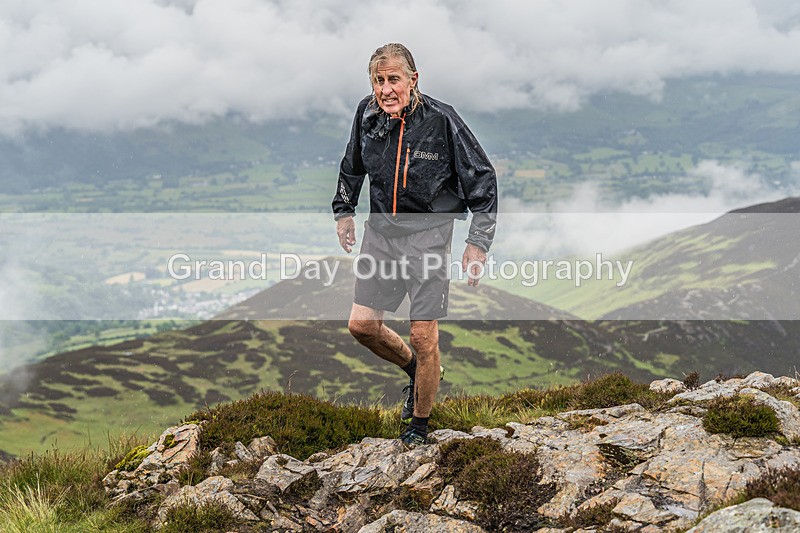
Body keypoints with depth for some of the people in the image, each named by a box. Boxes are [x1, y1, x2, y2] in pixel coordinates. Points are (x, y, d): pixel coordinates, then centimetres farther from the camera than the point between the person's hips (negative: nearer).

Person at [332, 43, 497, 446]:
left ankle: (420, 424, 19)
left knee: (424, 337, -3)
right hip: (380, 232, 5)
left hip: (428, 235, -5)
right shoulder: (367, 115, -3)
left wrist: (478, 242, -11)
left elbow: (482, 179, -8)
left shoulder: (441, 119, -16)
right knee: (362, 325, 4)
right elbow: (352, 166, 19)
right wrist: (343, 211, 21)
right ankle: (415, 370, 33)